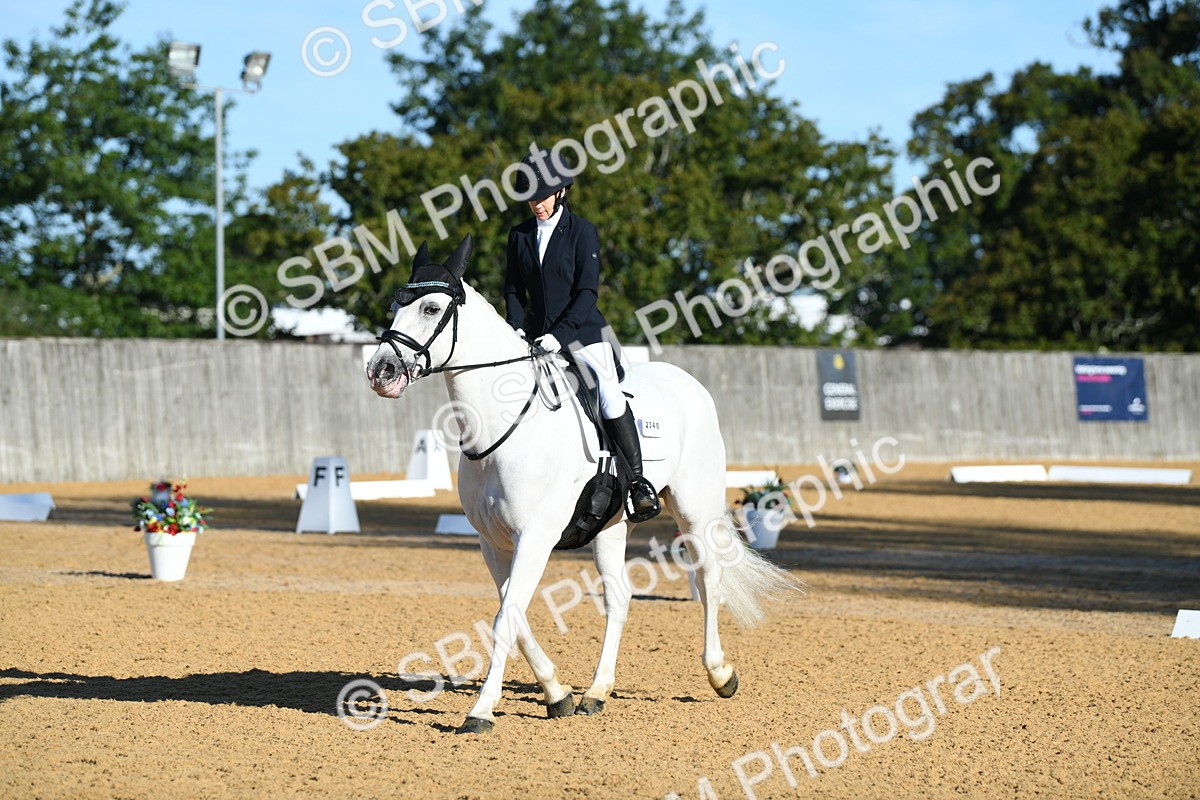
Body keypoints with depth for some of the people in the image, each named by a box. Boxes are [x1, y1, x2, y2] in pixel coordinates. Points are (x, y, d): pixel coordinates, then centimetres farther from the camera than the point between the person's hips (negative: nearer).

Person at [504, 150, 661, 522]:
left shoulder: (581, 231, -4)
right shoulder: (520, 236, 9)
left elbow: (587, 290, -10)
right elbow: (514, 290, 11)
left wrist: (560, 334, -20)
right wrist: (516, 329, -8)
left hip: (582, 331, -5)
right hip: (536, 337, 5)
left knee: (609, 394, -20)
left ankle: (639, 482, -14)